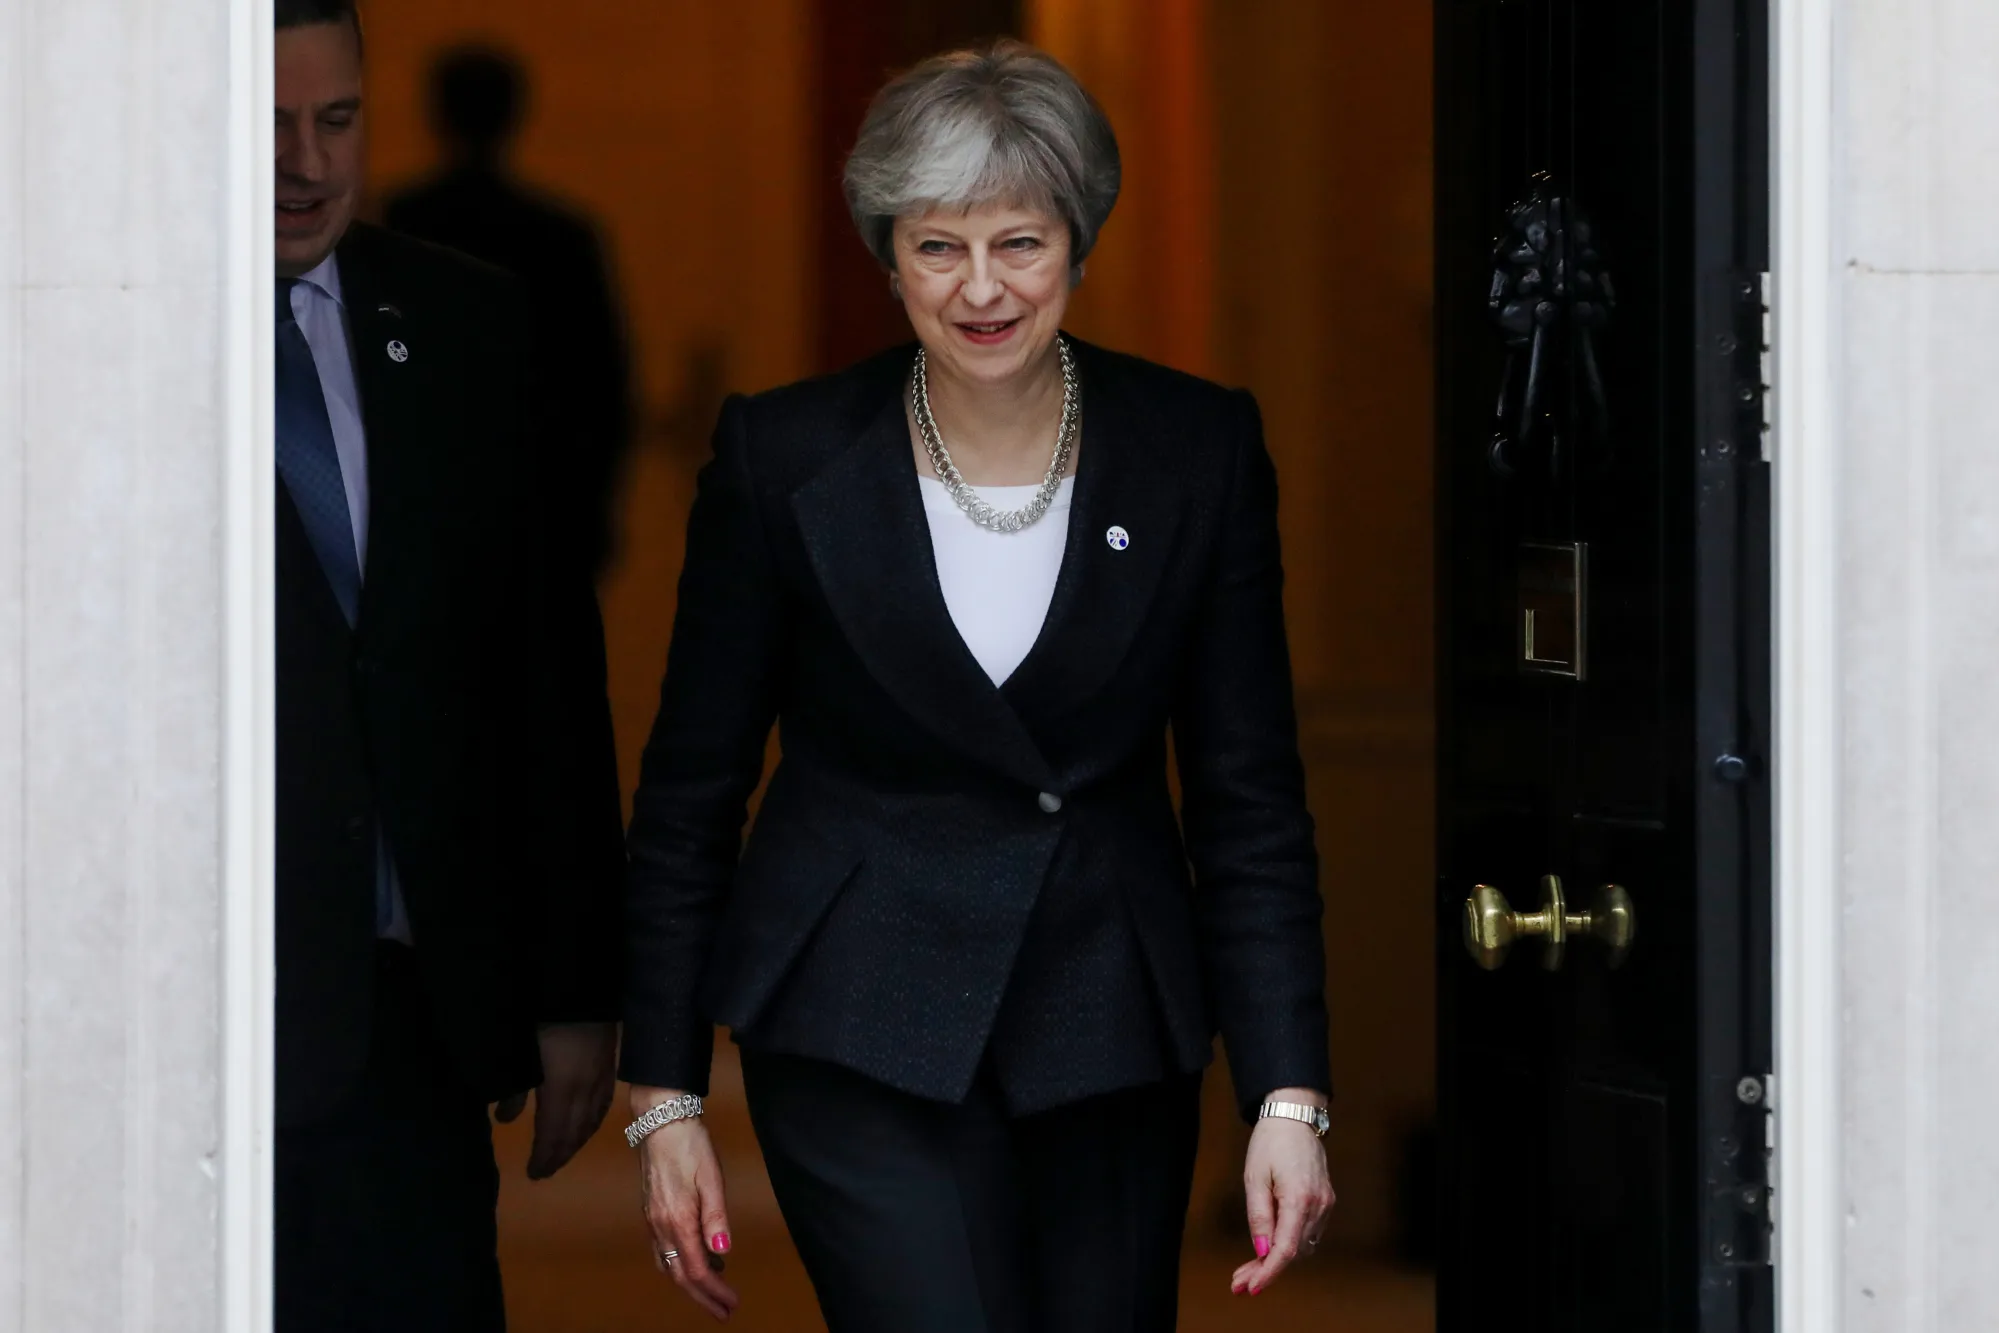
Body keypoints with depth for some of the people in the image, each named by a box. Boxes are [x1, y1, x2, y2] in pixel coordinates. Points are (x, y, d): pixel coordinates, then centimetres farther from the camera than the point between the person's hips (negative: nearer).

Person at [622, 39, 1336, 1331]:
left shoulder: (1199, 449, -1)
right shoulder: (784, 455, -5)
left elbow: (1252, 799, 1)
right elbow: (691, 792, 1)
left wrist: (1288, 1095, -7)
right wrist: (666, 1098, -1)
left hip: (1113, 1046, 3)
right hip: (865, 1046, -3)